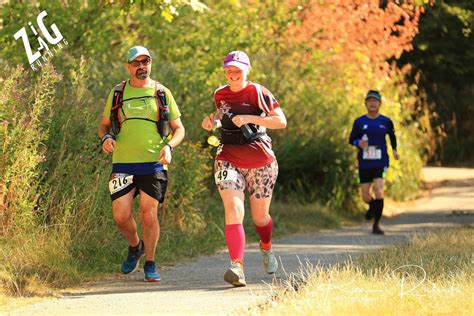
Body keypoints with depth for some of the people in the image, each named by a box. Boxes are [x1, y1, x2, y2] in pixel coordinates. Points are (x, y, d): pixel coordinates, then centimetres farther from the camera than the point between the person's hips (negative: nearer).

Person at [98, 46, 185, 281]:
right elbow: (104, 124, 19)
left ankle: (150, 264, 10)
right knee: (121, 216, -6)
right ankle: (135, 247, 25)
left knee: (149, 215, -6)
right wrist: (106, 137, -4)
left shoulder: (162, 93, 7)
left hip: (153, 164, -1)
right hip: (123, 164, 1)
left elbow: (178, 129, 10)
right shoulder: (117, 93, 10)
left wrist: (169, 146, -10)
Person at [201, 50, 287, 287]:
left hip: (260, 162, -2)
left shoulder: (258, 92, -6)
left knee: (260, 216, 11)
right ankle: (237, 267, -31)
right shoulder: (220, 95, 8)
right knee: (233, 209, -20)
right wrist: (212, 122, 6)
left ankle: (266, 248, 47)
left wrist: (249, 118, -21)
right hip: (228, 159, 2)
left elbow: (281, 121, -12)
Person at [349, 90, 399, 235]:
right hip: (364, 164, 1)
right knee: (365, 196, 2)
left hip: (381, 163, -1)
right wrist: (358, 143, -11)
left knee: (378, 190, -18)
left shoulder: (386, 122, 3)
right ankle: (372, 207, 40)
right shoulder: (359, 122, 2)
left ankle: (376, 224, -8)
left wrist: (394, 150, 10)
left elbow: (392, 135, 22)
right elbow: (351, 139, 10)